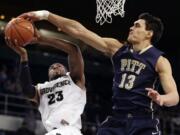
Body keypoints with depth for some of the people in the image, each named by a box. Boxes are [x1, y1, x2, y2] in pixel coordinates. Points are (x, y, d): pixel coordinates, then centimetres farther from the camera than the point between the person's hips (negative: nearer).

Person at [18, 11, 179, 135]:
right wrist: (45, 15, -1)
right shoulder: (116, 48, 6)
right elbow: (80, 31, 2)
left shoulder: (159, 60, -5)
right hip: (116, 119, 5)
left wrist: (161, 98, -36)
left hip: (143, 122, -4)